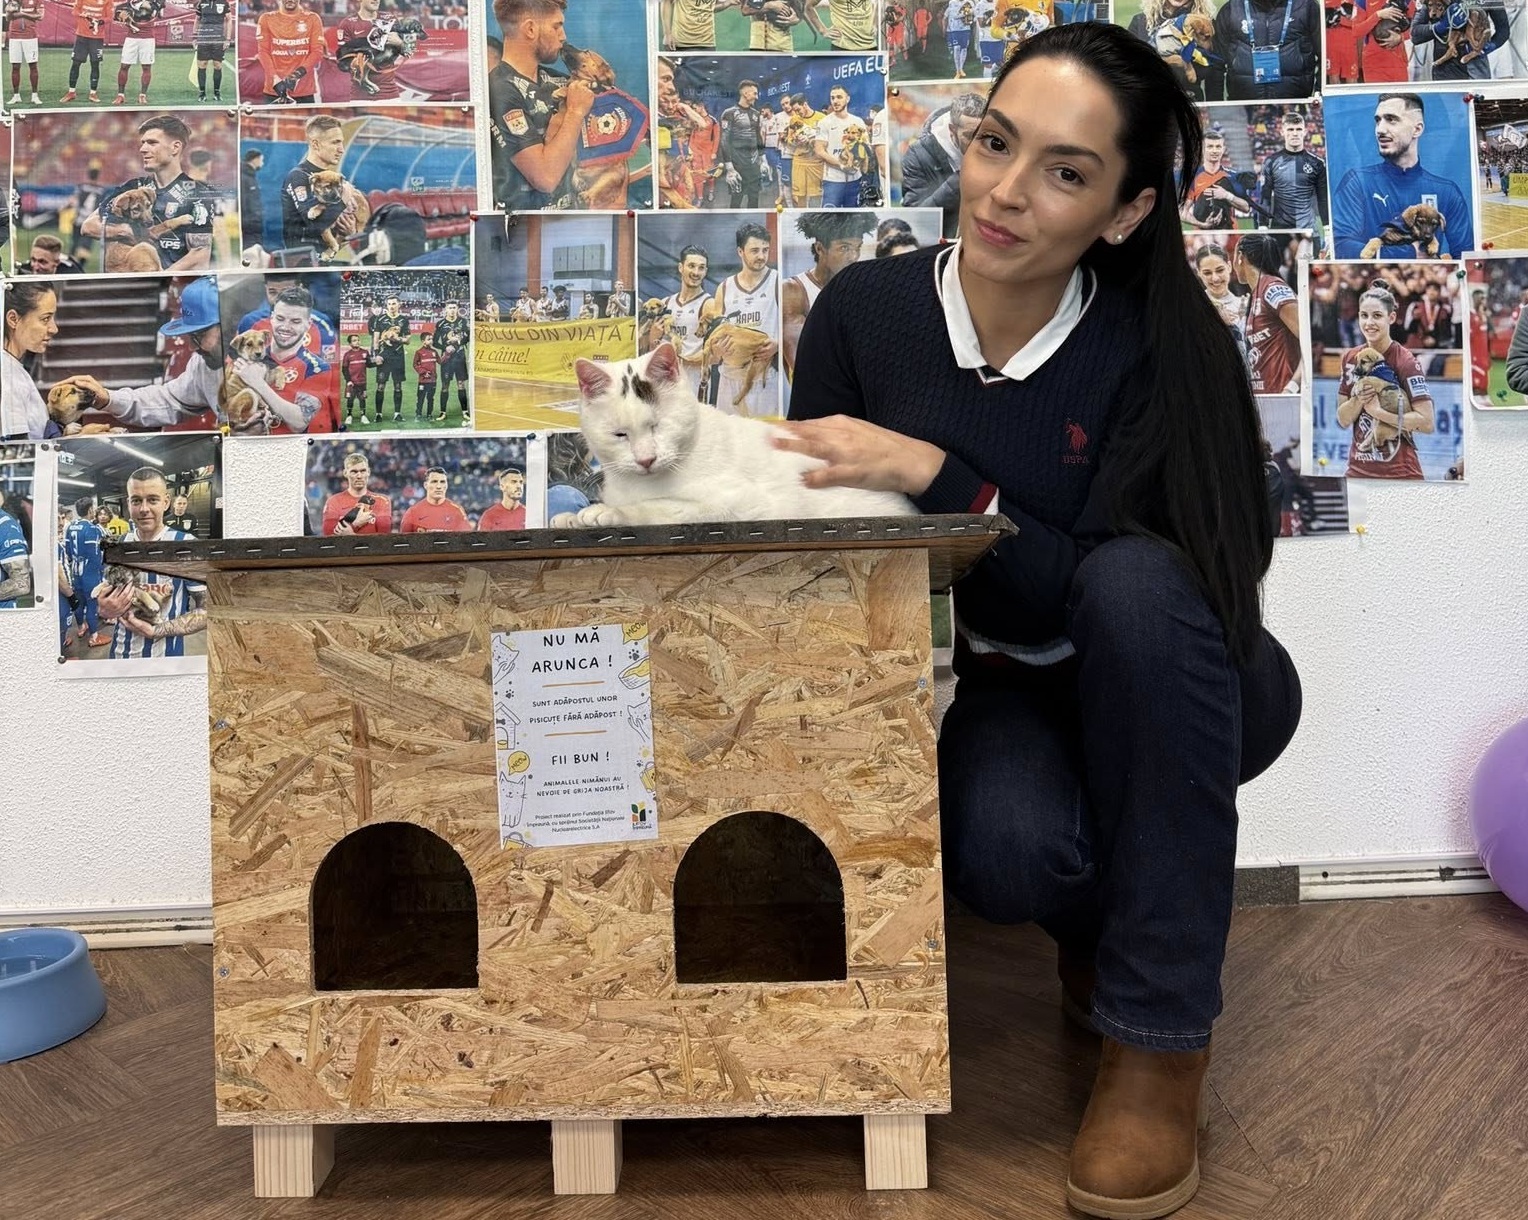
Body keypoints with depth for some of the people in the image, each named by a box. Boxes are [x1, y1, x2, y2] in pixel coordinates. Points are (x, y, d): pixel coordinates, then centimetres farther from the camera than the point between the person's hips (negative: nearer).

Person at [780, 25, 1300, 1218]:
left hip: (1164, 697, -1)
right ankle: (1107, 912, 10)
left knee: (1134, 583, -36)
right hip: (1001, 691, 1)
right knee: (1002, 851, -32)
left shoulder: (1160, 347, -19)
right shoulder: (865, 311, -11)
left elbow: (1108, 590, -26)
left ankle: (1160, 1032, -20)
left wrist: (936, 478, -34)